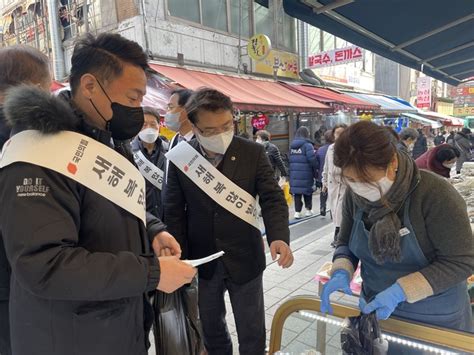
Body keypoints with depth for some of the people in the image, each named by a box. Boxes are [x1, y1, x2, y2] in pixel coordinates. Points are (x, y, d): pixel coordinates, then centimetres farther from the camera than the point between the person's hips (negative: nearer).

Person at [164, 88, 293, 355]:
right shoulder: (181, 158, -8)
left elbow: (273, 199, -9)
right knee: (211, 329, 23)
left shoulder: (253, 153, -10)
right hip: (202, 261, 1)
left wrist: (279, 237, -28)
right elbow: (175, 212, -2)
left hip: (244, 259, -1)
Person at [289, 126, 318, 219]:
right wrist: (316, 171, -4)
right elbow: (312, 160, -16)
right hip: (306, 174, -4)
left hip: (294, 174, 4)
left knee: (297, 193, 8)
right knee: (308, 191, 12)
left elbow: (289, 160, 10)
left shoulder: (292, 146, 9)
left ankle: (297, 211, 7)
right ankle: (308, 210, 23)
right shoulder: (307, 145, -11)